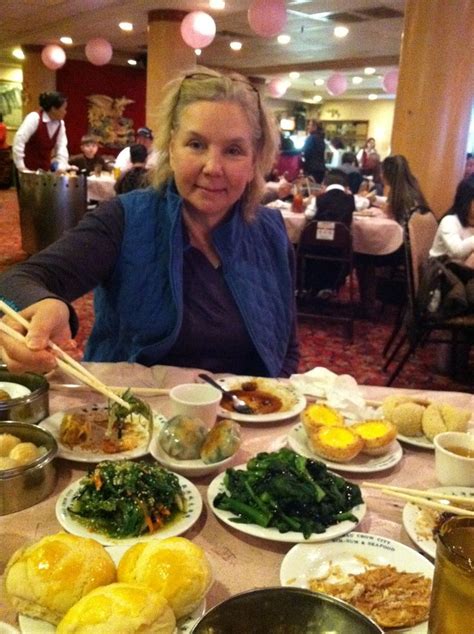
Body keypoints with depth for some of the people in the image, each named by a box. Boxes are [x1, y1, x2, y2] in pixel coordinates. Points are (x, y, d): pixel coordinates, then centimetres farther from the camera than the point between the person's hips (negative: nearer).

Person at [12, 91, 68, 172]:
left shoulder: (60, 123, 1)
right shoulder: (34, 118, -18)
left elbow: (62, 146, 0)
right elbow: (19, 141, -24)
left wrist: (62, 167, -16)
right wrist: (21, 167, -25)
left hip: (45, 169, 6)